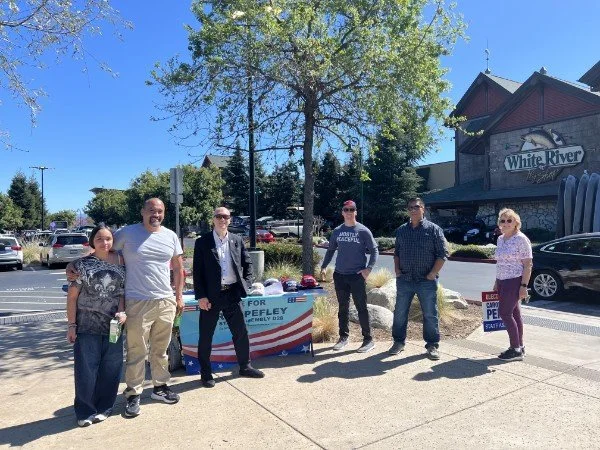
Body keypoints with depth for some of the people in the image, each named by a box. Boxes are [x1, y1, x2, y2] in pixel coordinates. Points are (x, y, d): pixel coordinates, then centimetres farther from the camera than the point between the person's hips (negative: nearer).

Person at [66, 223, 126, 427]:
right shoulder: (83, 264, -3)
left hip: (113, 325, 2)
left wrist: (121, 312, -8)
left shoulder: (119, 264, 4)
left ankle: (103, 408, 23)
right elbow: (72, 296, -2)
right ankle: (85, 411, 19)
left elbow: (122, 292, 8)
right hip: (87, 326, -2)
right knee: (86, 369, 4)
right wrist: (71, 324, -5)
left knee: (110, 369, 8)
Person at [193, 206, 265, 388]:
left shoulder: (237, 240, 6)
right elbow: (197, 271, -5)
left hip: (232, 293, 3)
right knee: (206, 335, 7)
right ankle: (205, 373, 22)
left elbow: (247, 264, 12)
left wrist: (246, 284, 1)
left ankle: (245, 366, 28)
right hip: (211, 295, -3)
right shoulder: (202, 242, -3)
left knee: (241, 332, 12)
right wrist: (201, 296, -10)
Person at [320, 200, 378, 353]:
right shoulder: (337, 231, 7)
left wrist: (368, 268, -14)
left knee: (361, 308, -1)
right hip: (339, 275, 4)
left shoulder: (363, 231, -4)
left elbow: (374, 250, -2)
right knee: (343, 307, 12)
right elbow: (330, 250, 17)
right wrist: (324, 267, 8)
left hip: (357, 276, -4)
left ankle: (368, 340, 8)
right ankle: (343, 337, 24)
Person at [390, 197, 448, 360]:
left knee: (430, 315, 6)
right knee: (400, 313, 10)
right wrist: (397, 269, 4)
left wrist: (433, 273, -11)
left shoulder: (433, 229, -3)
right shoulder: (401, 230, 9)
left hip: (427, 281, -3)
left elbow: (442, 254, -5)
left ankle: (432, 345, 19)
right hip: (404, 280, 3)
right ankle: (398, 342, 25)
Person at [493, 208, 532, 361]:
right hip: (502, 281, 7)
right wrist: (496, 282, 18)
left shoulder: (521, 239, -11)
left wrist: (524, 286, -18)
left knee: (504, 312, -9)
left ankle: (516, 349, 1)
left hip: (514, 281, -7)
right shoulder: (500, 239, 12)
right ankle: (519, 347, 20)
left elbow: (528, 265, -13)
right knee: (514, 314, 12)